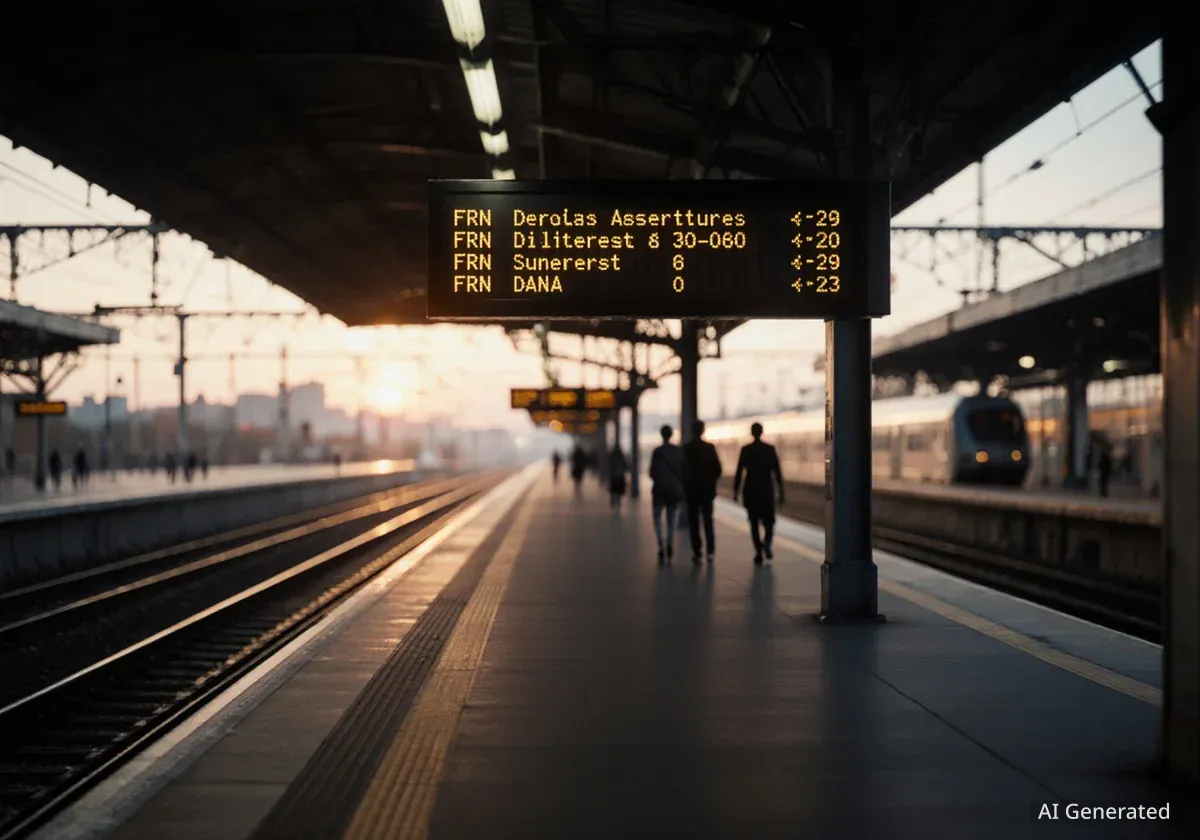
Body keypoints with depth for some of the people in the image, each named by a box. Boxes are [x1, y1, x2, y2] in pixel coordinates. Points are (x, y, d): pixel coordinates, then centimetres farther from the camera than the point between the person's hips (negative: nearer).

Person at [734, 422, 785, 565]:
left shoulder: (745, 450, -5)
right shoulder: (770, 449, -2)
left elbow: (739, 472, -5)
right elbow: (777, 472, -3)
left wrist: (736, 491, 2)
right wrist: (781, 491, 2)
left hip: (750, 491, 0)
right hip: (767, 491, 0)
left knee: (754, 523, 9)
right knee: (768, 520, 13)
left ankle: (759, 554, 3)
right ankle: (767, 541, -18)